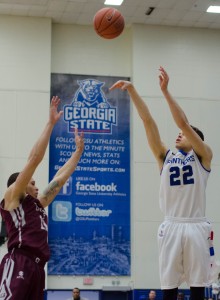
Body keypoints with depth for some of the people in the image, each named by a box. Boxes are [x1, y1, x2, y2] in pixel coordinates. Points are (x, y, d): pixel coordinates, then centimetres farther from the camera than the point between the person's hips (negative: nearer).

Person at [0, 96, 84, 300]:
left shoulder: (38, 204, 28)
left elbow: (60, 178, 33)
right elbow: (34, 158, 2)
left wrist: (78, 150, 34)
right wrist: (51, 123, 2)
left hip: (37, 266, 9)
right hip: (18, 264, -8)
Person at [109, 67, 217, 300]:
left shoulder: (203, 156, 5)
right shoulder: (166, 157, 13)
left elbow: (183, 123, -8)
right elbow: (148, 121, 6)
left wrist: (165, 91, -11)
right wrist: (132, 90, 1)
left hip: (196, 227, -3)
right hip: (171, 227, 3)